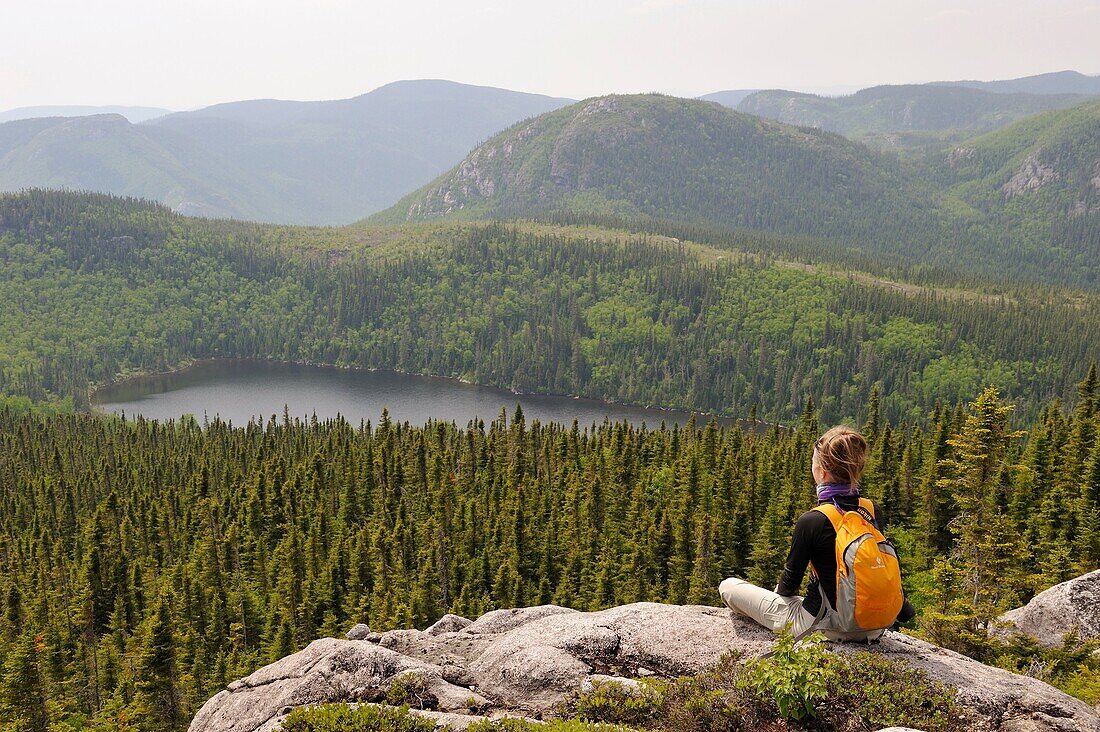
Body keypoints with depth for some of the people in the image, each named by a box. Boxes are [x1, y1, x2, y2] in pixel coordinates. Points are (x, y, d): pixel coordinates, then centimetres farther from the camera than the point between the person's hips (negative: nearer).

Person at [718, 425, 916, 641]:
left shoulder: (811, 522, -23)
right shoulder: (874, 512, -8)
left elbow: (791, 578, -10)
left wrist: (781, 590, 13)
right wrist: (904, 611, 21)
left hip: (825, 627, -6)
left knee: (728, 586, 5)